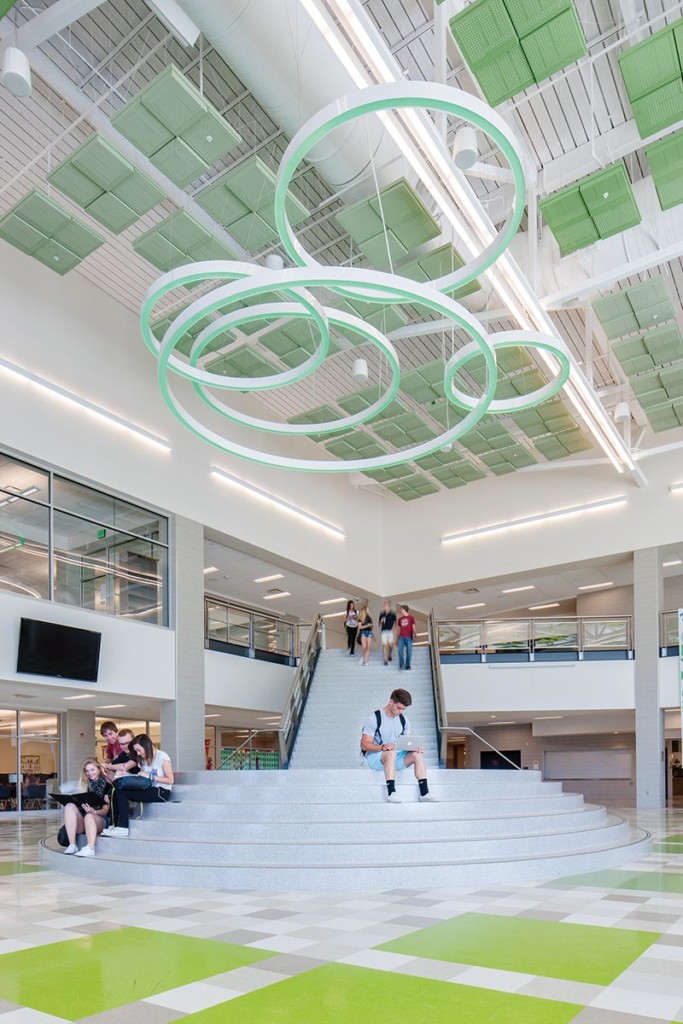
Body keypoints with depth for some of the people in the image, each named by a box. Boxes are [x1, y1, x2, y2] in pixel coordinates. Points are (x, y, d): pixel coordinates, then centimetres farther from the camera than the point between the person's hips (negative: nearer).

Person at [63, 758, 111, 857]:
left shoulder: (106, 786, 9)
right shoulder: (84, 784, 20)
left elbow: (105, 810, 1)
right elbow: (77, 801, 11)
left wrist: (95, 812, -20)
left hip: (99, 820, -3)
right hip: (81, 823, 3)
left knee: (89, 816, -36)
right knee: (69, 806, -24)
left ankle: (90, 848, -57)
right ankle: (72, 845, -35)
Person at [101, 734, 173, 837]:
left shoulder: (162, 757, -7)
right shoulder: (143, 760, 15)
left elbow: (170, 780, -11)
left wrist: (150, 776, -14)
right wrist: (137, 778, -11)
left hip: (161, 792, -7)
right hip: (148, 790, 8)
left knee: (122, 792, -22)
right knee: (118, 791, -13)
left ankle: (122, 828, -19)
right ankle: (116, 825, -12)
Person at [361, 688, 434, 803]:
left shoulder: (403, 720, 9)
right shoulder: (374, 719, -11)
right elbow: (365, 745, -15)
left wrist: (416, 747, -15)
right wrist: (383, 747, -33)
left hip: (394, 756, 6)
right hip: (374, 756, -5)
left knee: (417, 754, -19)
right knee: (391, 753, -37)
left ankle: (424, 793, -23)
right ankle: (391, 792, -40)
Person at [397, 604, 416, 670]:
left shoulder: (411, 618, 6)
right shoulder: (400, 619, 16)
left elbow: (413, 627, 5)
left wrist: (414, 634, -12)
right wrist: (397, 638, 15)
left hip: (408, 637, -3)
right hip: (401, 637, 3)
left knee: (409, 652, -3)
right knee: (400, 651, -7)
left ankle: (407, 665, 6)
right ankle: (401, 665, 1)